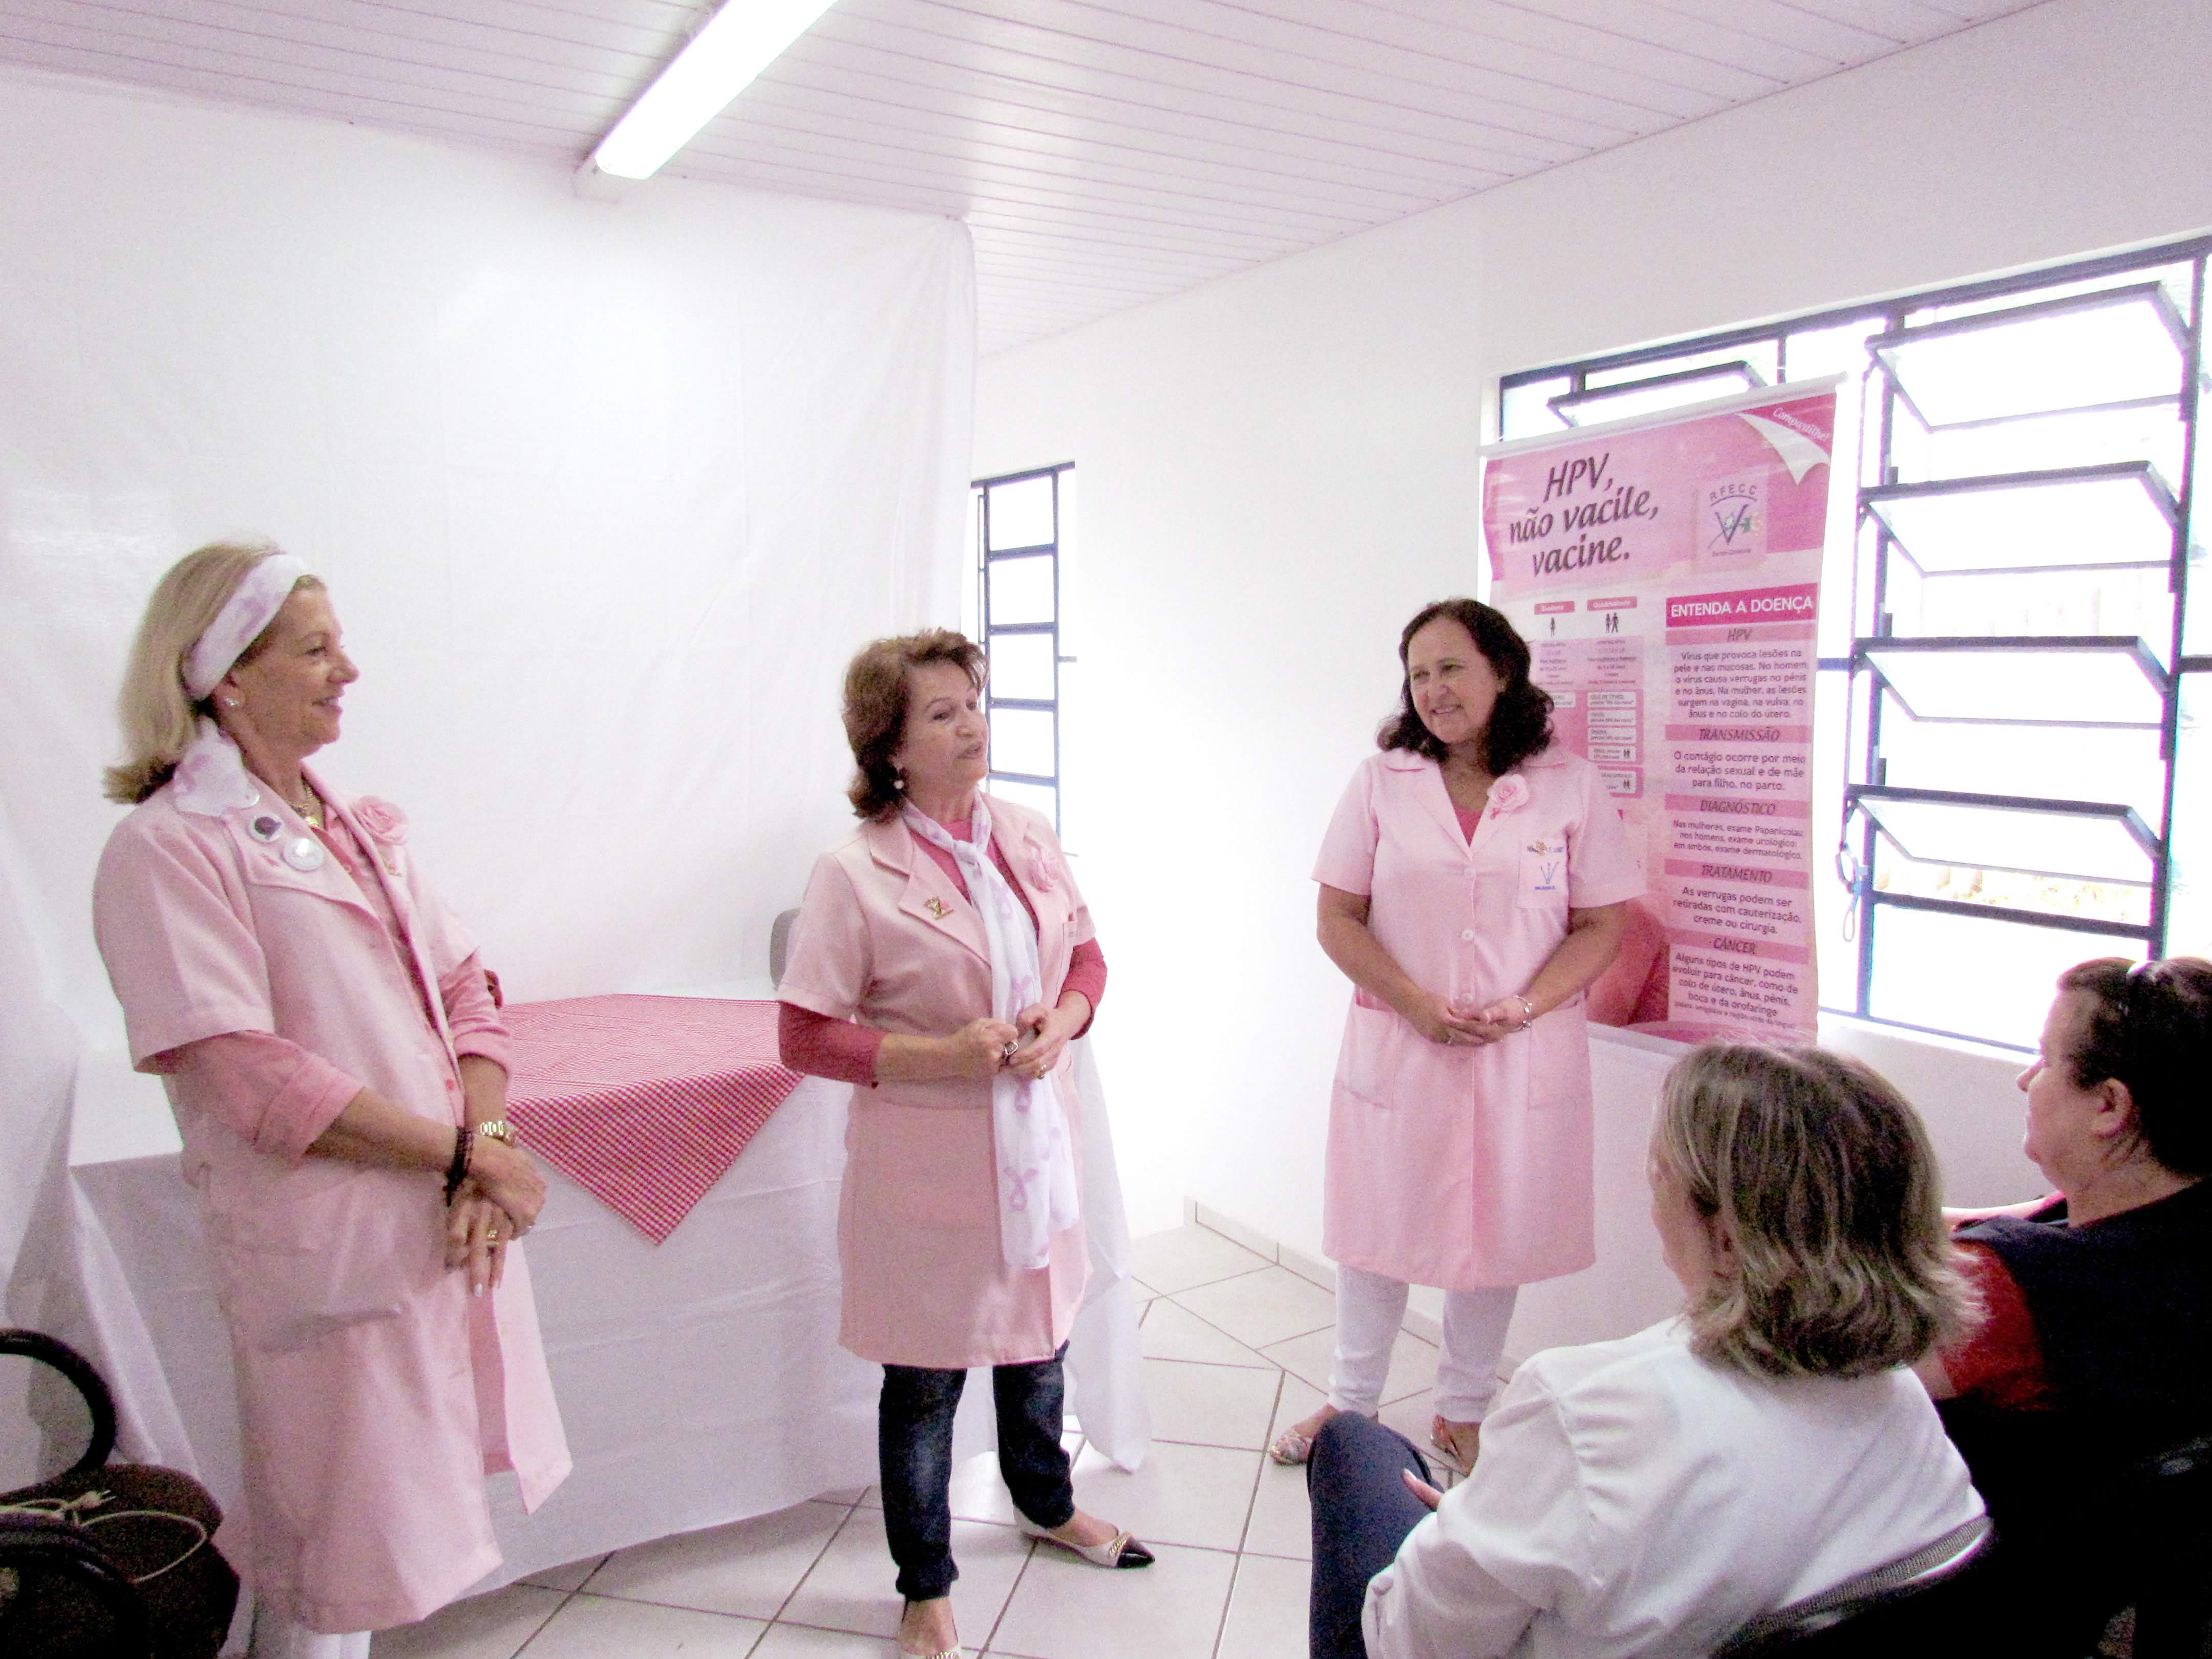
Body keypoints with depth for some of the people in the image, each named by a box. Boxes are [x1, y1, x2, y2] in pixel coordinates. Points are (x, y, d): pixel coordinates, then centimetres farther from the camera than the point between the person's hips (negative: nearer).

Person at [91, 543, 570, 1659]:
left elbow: (463, 992, 10)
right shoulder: (167, 847, -11)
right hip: (329, 1248, -7)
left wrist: (485, 1150, -6)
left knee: (396, 1528, 18)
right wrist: (460, 1152, -14)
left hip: (455, 1227, 7)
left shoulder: (358, 828, 12)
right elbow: (250, 1078, -18)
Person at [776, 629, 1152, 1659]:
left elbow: (1086, 954, 11)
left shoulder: (1027, 838, 0)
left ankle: (1046, 1504, 52)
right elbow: (805, 1036, -14)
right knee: (926, 1379, 10)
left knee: (1038, 1338, 25)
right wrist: (943, 1054, -22)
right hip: (927, 1160, -5)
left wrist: (1063, 1020, -10)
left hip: (1037, 1138, 6)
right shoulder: (854, 874, -16)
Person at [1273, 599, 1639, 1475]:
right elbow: (1338, 918, -1)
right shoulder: (1380, 781, 1)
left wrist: (1523, 1007, -16)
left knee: (1498, 1233, 12)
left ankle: (1462, 1410, 33)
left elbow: (1601, 925, 0)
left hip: (1524, 1056, 0)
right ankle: (1350, 1403, 32)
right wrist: (1419, 1004, -13)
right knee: (1380, 1228, 12)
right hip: (1396, 1048, 0)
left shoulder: (1572, 786, -1)